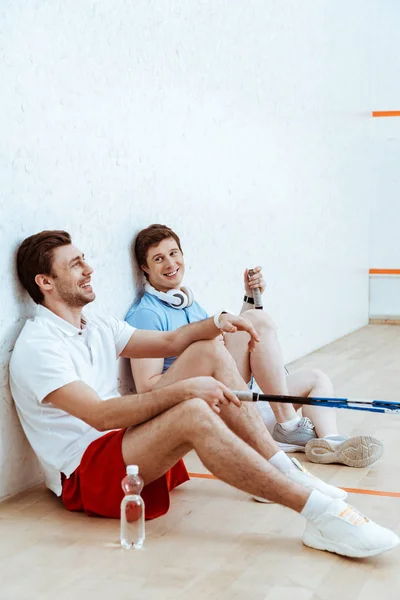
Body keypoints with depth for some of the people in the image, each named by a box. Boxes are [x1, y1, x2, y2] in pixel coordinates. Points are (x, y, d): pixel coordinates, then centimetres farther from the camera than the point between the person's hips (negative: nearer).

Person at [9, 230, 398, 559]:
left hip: (126, 444, 9)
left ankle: (280, 470, -10)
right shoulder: (38, 346, -14)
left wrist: (216, 322, -6)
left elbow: (168, 342, 14)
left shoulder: (96, 327, 15)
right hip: (84, 475, -9)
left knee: (209, 351, -2)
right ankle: (320, 514, -38)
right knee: (194, 413, -35)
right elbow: (101, 415, -26)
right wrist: (184, 389, -32)